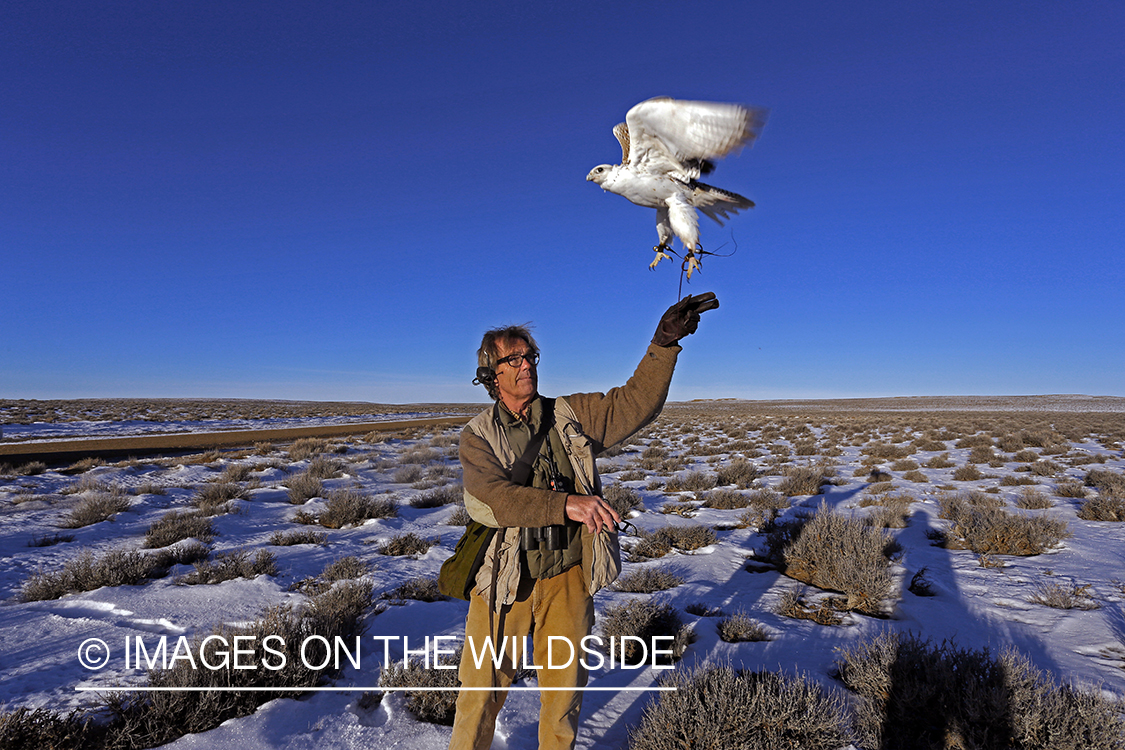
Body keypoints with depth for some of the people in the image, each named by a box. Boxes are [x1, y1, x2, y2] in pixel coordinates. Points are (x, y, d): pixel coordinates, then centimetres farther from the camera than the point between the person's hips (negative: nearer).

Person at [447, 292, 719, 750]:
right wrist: (566, 503, -39)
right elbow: (499, 497, -24)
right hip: (505, 583, -2)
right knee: (482, 690, 14)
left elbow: (636, 402, -6)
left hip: (568, 581, 2)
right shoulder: (477, 438, -8)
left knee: (564, 689, 18)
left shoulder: (572, 416, 1)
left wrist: (664, 343, -19)